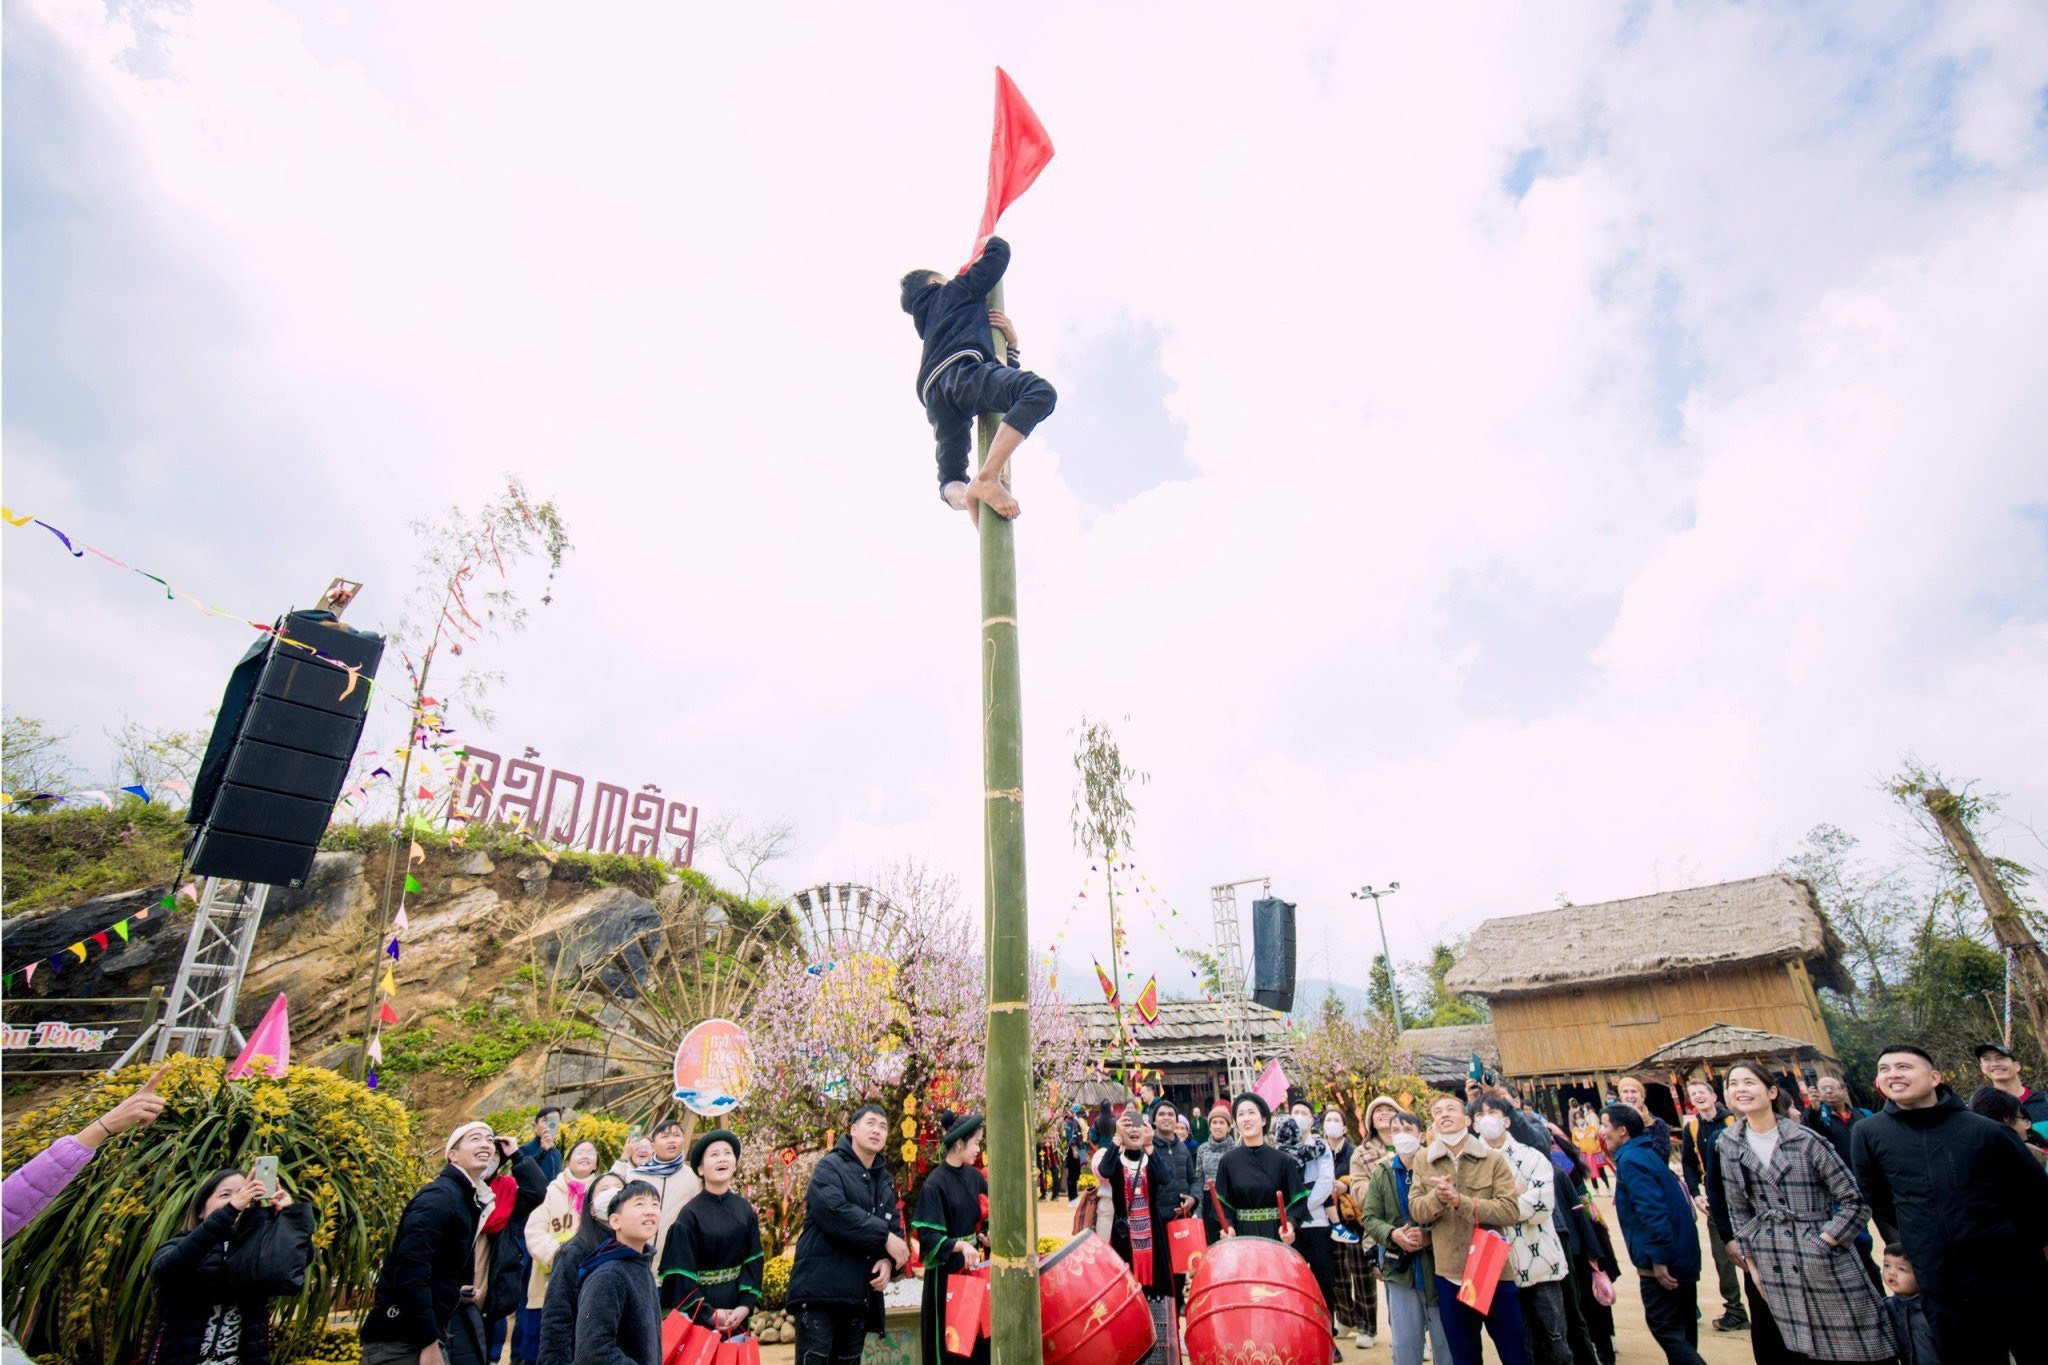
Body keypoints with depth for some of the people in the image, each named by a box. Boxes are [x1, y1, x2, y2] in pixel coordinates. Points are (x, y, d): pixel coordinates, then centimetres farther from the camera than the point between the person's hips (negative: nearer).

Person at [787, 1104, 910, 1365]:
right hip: (820, 1289, -7)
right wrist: (884, 1236, -21)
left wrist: (888, 1260, -12)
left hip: (861, 1294, 7)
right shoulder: (830, 1167, -5)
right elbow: (833, 1210, -23)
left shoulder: (885, 1180, 18)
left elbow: (895, 1227, 11)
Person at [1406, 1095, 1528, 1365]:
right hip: (1448, 1275, 2)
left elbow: (1511, 1210, -13)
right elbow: (1415, 1210, -1)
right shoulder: (1424, 1160, 3)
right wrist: (1436, 1197, -22)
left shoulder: (1494, 1159, -3)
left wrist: (1461, 1201, -23)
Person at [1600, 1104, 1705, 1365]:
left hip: (1664, 1260, -10)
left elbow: (1653, 1212, -26)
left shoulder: (1631, 1160, -19)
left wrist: (1658, 1260, -21)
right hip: (1681, 1254, 10)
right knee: (1681, 1328, 19)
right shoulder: (1645, 1152, 10)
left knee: (1664, 1327, -2)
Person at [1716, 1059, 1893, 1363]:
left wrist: (1822, 1244, -12)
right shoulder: (1729, 1146, 3)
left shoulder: (1807, 1140, -8)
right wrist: (1751, 1263, 6)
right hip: (1774, 1271, 3)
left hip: (1827, 1265, -3)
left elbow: (1854, 1201, -5)